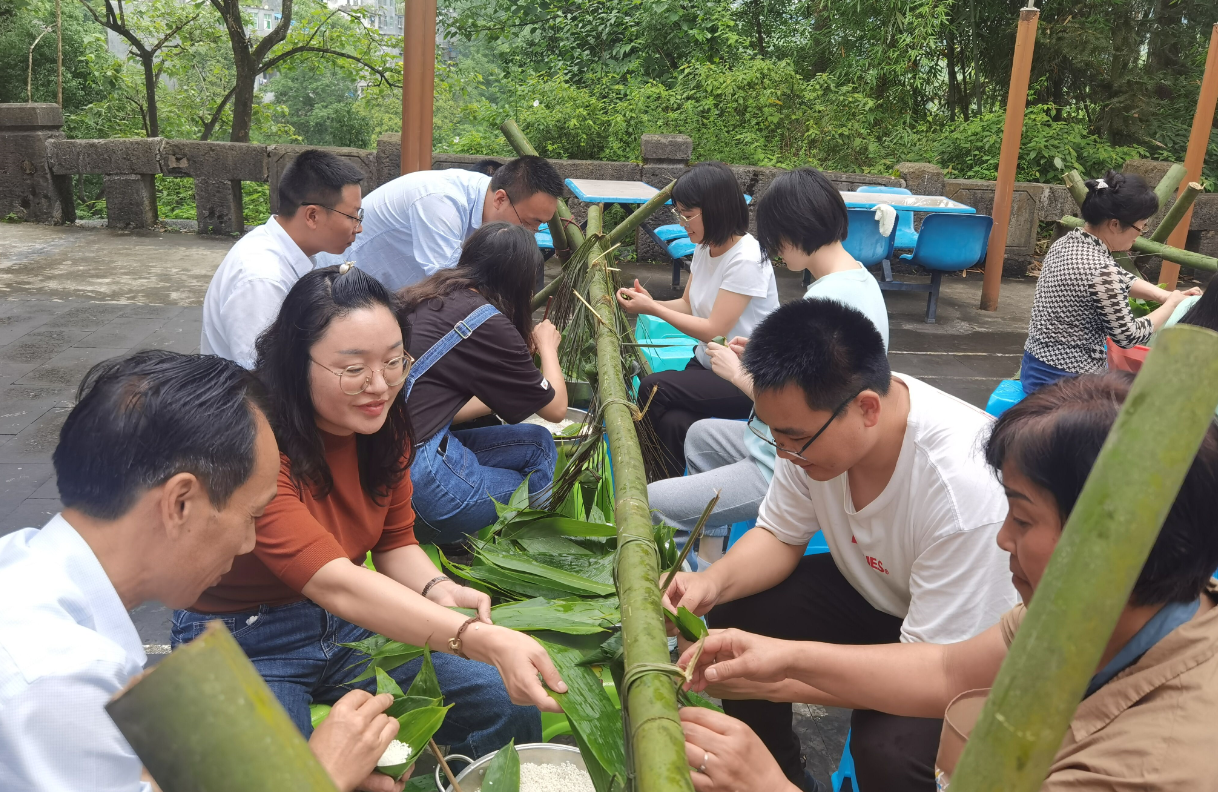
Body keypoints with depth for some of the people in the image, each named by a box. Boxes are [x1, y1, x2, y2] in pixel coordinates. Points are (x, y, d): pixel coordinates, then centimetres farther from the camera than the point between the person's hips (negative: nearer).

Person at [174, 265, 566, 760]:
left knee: (509, 706, -10)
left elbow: (395, 542, 5)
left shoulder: (381, 423, -5)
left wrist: (437, 589, -20)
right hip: (242, 642, -5)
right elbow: (332, 582, -38)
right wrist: (482, 640, -49)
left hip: (350, 625, 5)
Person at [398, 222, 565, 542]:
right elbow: (556, 409, 2)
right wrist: (547, 345, 20)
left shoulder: (431, 299, 13)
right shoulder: (487, 322, -10)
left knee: (538, 442, 15)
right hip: (420, 474, -9)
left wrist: (525, 351, 23)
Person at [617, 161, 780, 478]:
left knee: (653, 389, -24)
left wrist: (652, 309, -15)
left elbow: (713, 331, -20)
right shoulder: (705, 247, 4)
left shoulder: (745, 260, -21)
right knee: (671, 423, -25)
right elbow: (688, 305, 14)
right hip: (707, 363, 7)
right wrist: (650, 302, -7)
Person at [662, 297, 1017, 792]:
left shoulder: (965, 486, -37)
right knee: (735, 613, -8)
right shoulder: (811, 422, -18)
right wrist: (714, 581, -23)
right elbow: (779, 536, -2)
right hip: (871, 595, 6)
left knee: (888, 751, -30)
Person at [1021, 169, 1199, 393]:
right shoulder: (1100, 270, -25)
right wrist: (1172, 304, 0)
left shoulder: (1068, 242, 2)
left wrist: (1165, 294, 8)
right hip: (1068, 381, -9)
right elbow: (1127, 336, -14)